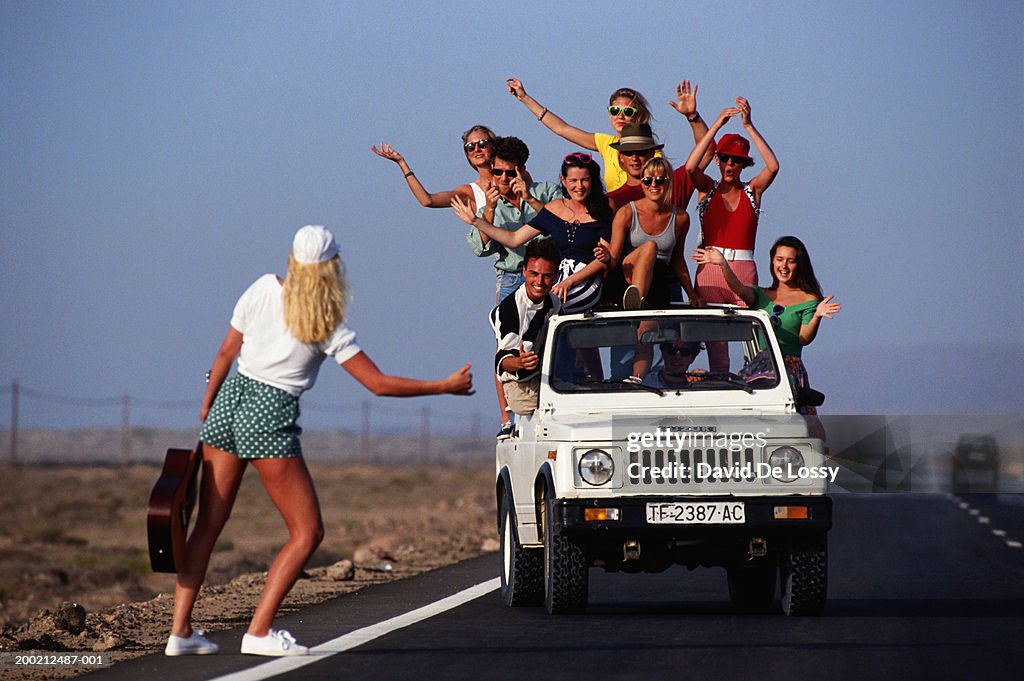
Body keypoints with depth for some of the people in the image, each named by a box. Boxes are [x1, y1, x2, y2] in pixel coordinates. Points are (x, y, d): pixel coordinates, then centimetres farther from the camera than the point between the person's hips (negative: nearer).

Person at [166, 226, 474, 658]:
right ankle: (259, 632, -3)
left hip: (230, 400, 5)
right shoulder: (330, 328, -9)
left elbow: (226, 353, 7)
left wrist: (206, 407, 21)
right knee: (307, 532, 5)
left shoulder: (263, 290, 0)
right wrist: (446, 387, 1)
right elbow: (379, 384, -8)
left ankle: (180, 630, 5)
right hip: (270, 418, -5)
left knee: (208, 524, 10)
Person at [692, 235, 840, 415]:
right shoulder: (761, 295, 18)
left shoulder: (809, 300, 9)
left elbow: (804, 338, -2)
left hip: (789, 371, -3)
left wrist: (816, 316, -22)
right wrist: (723, 264, -21)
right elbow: (739, 288, -4)